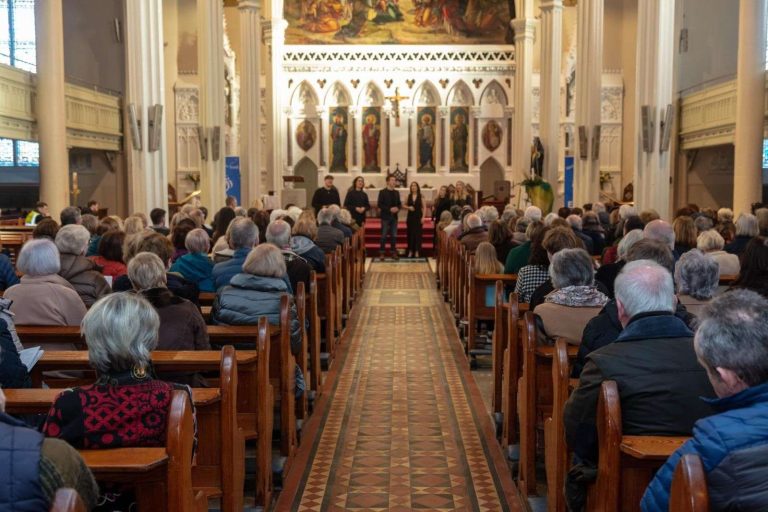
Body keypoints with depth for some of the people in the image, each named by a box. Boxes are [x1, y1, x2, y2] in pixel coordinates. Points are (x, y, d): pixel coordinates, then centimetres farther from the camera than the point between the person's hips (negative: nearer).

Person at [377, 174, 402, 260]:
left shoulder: (396, 193, 13)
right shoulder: (382, 192, -3)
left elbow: (399, 203, 16)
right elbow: (379, 204, -9)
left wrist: (397, 208, -8)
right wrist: (389, 209, -18)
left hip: (394, 217, 5)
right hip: (385, 217, -5)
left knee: (394, 236, 5)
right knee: (384, 236, -4)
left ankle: (394, 252, 10)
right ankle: (381, 253, 0)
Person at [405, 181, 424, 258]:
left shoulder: (421, 197, -1)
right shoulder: (408, 196, 5)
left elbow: (424, 207, -1)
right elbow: (404, 205, 11)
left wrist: (423, 217, -9)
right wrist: (408, 207, -10)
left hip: (418, 217, -2)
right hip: (410, 217, 2)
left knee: (418, 234, -2)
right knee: (410, 234, 3)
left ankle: (417, 251, 4)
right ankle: (410, 251, 11)